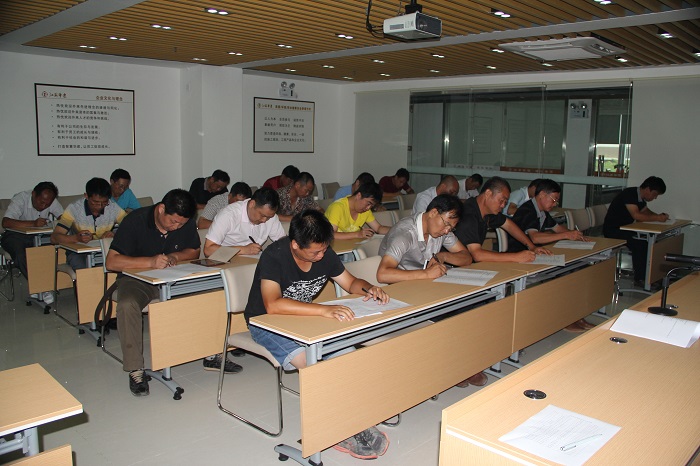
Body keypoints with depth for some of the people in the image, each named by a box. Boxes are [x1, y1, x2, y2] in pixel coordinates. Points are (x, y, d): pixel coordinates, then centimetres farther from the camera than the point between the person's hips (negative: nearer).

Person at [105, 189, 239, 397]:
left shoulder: (186, 223, -6)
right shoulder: (135, 220, -18)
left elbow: (194, 251, 8)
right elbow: (111, 262, -22)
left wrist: (175, 257, -14)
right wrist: (150, 261, -35)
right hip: (136, 279, -3)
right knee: (127, 305, -36)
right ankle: (135, 370, -21)